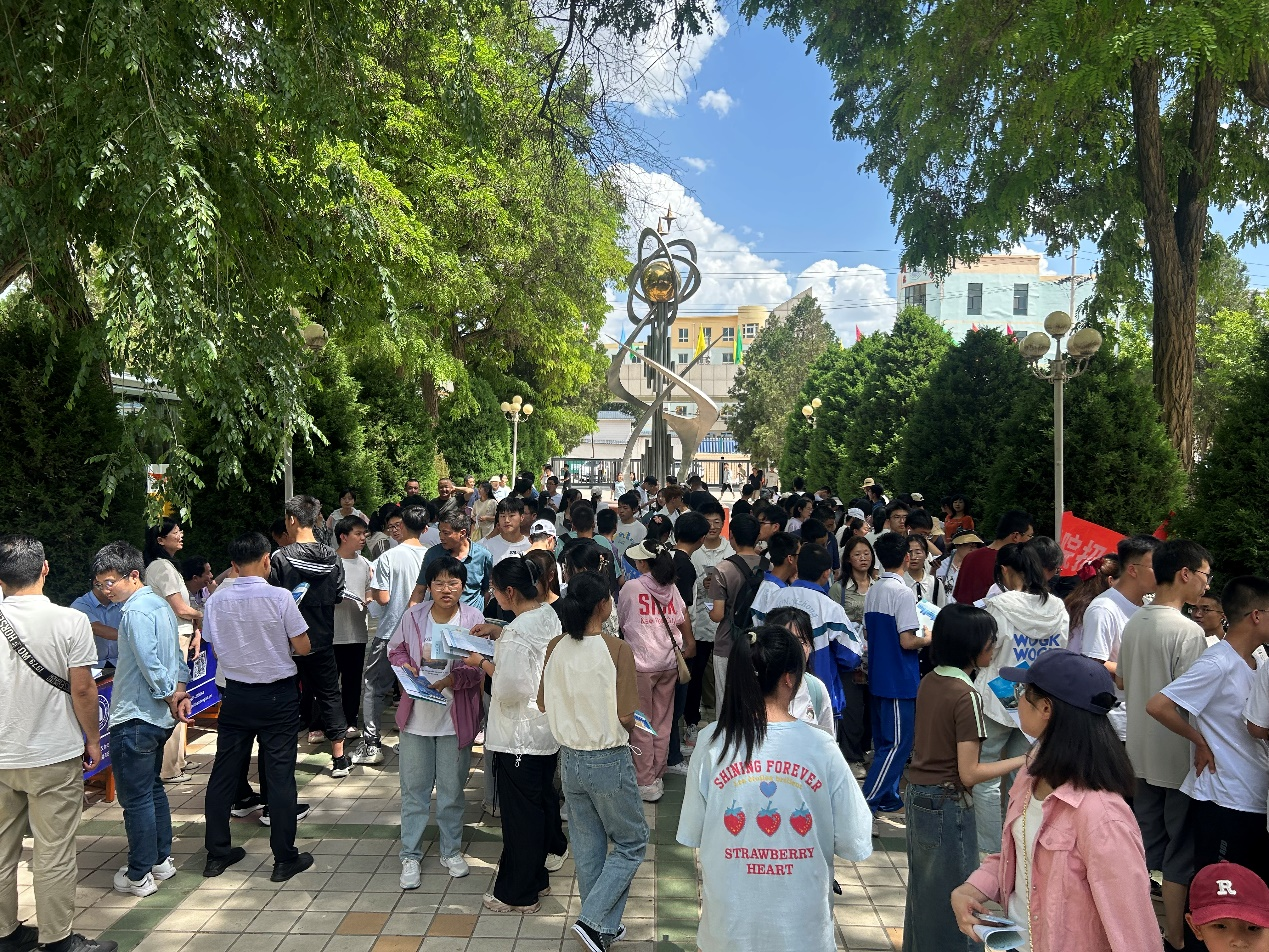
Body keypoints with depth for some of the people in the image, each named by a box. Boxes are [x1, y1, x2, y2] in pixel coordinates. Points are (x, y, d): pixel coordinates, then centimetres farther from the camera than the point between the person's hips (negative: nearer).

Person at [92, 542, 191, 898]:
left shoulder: (136, 611, -19)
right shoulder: (160, 603, 11)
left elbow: (149, 663, -24)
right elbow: (176, 654, 13)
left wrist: (169, 697, -11)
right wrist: (180, 692, 3)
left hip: (134, 719, -9)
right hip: (158, 717, 10)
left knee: (135, 798, 2)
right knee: (153, 789, 20)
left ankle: (139, 875, 12)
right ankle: (161, 860, 29)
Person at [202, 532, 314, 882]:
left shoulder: (217, 600, -5)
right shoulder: (279, 596, -16)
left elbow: (217, 649, 5)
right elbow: (302, 648, -11)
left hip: (236, 694, 4)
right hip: (278, 695, -3)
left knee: (224, 772, 14)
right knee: (280, 773, 3)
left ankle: (217, 853, 25)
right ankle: (285, 859, 11)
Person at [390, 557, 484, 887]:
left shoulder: (473, 619, -8)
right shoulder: (413, 616, -2)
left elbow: (480, 668, -9)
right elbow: (395, 648, 12)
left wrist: (453, 680, -23)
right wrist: (404, 665, -9)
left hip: (455, 716, -1)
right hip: (416, 714, 1)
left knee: (452, 788, 12)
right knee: (414, 788, 9)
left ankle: (452, 851, 30)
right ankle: (410, 855, 23)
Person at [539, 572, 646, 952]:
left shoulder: (556, 647, -6)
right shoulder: (616, 650, -20)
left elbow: (544, 703, 4)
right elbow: (626, 716, -18)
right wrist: (627, 728, 3)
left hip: (570, 759, 5)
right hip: (609, 761, -5)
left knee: (587, 846, 19)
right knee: (632, 842, 15)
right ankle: (594, 920, 6)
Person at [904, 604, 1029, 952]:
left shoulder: (929, 681, 2)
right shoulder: (967, 696, -21)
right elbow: (969, 774, -20)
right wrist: (1023, 760, -15)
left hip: (917, 795, 8)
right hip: (948, 805, -8)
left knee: (923, 887, 22)